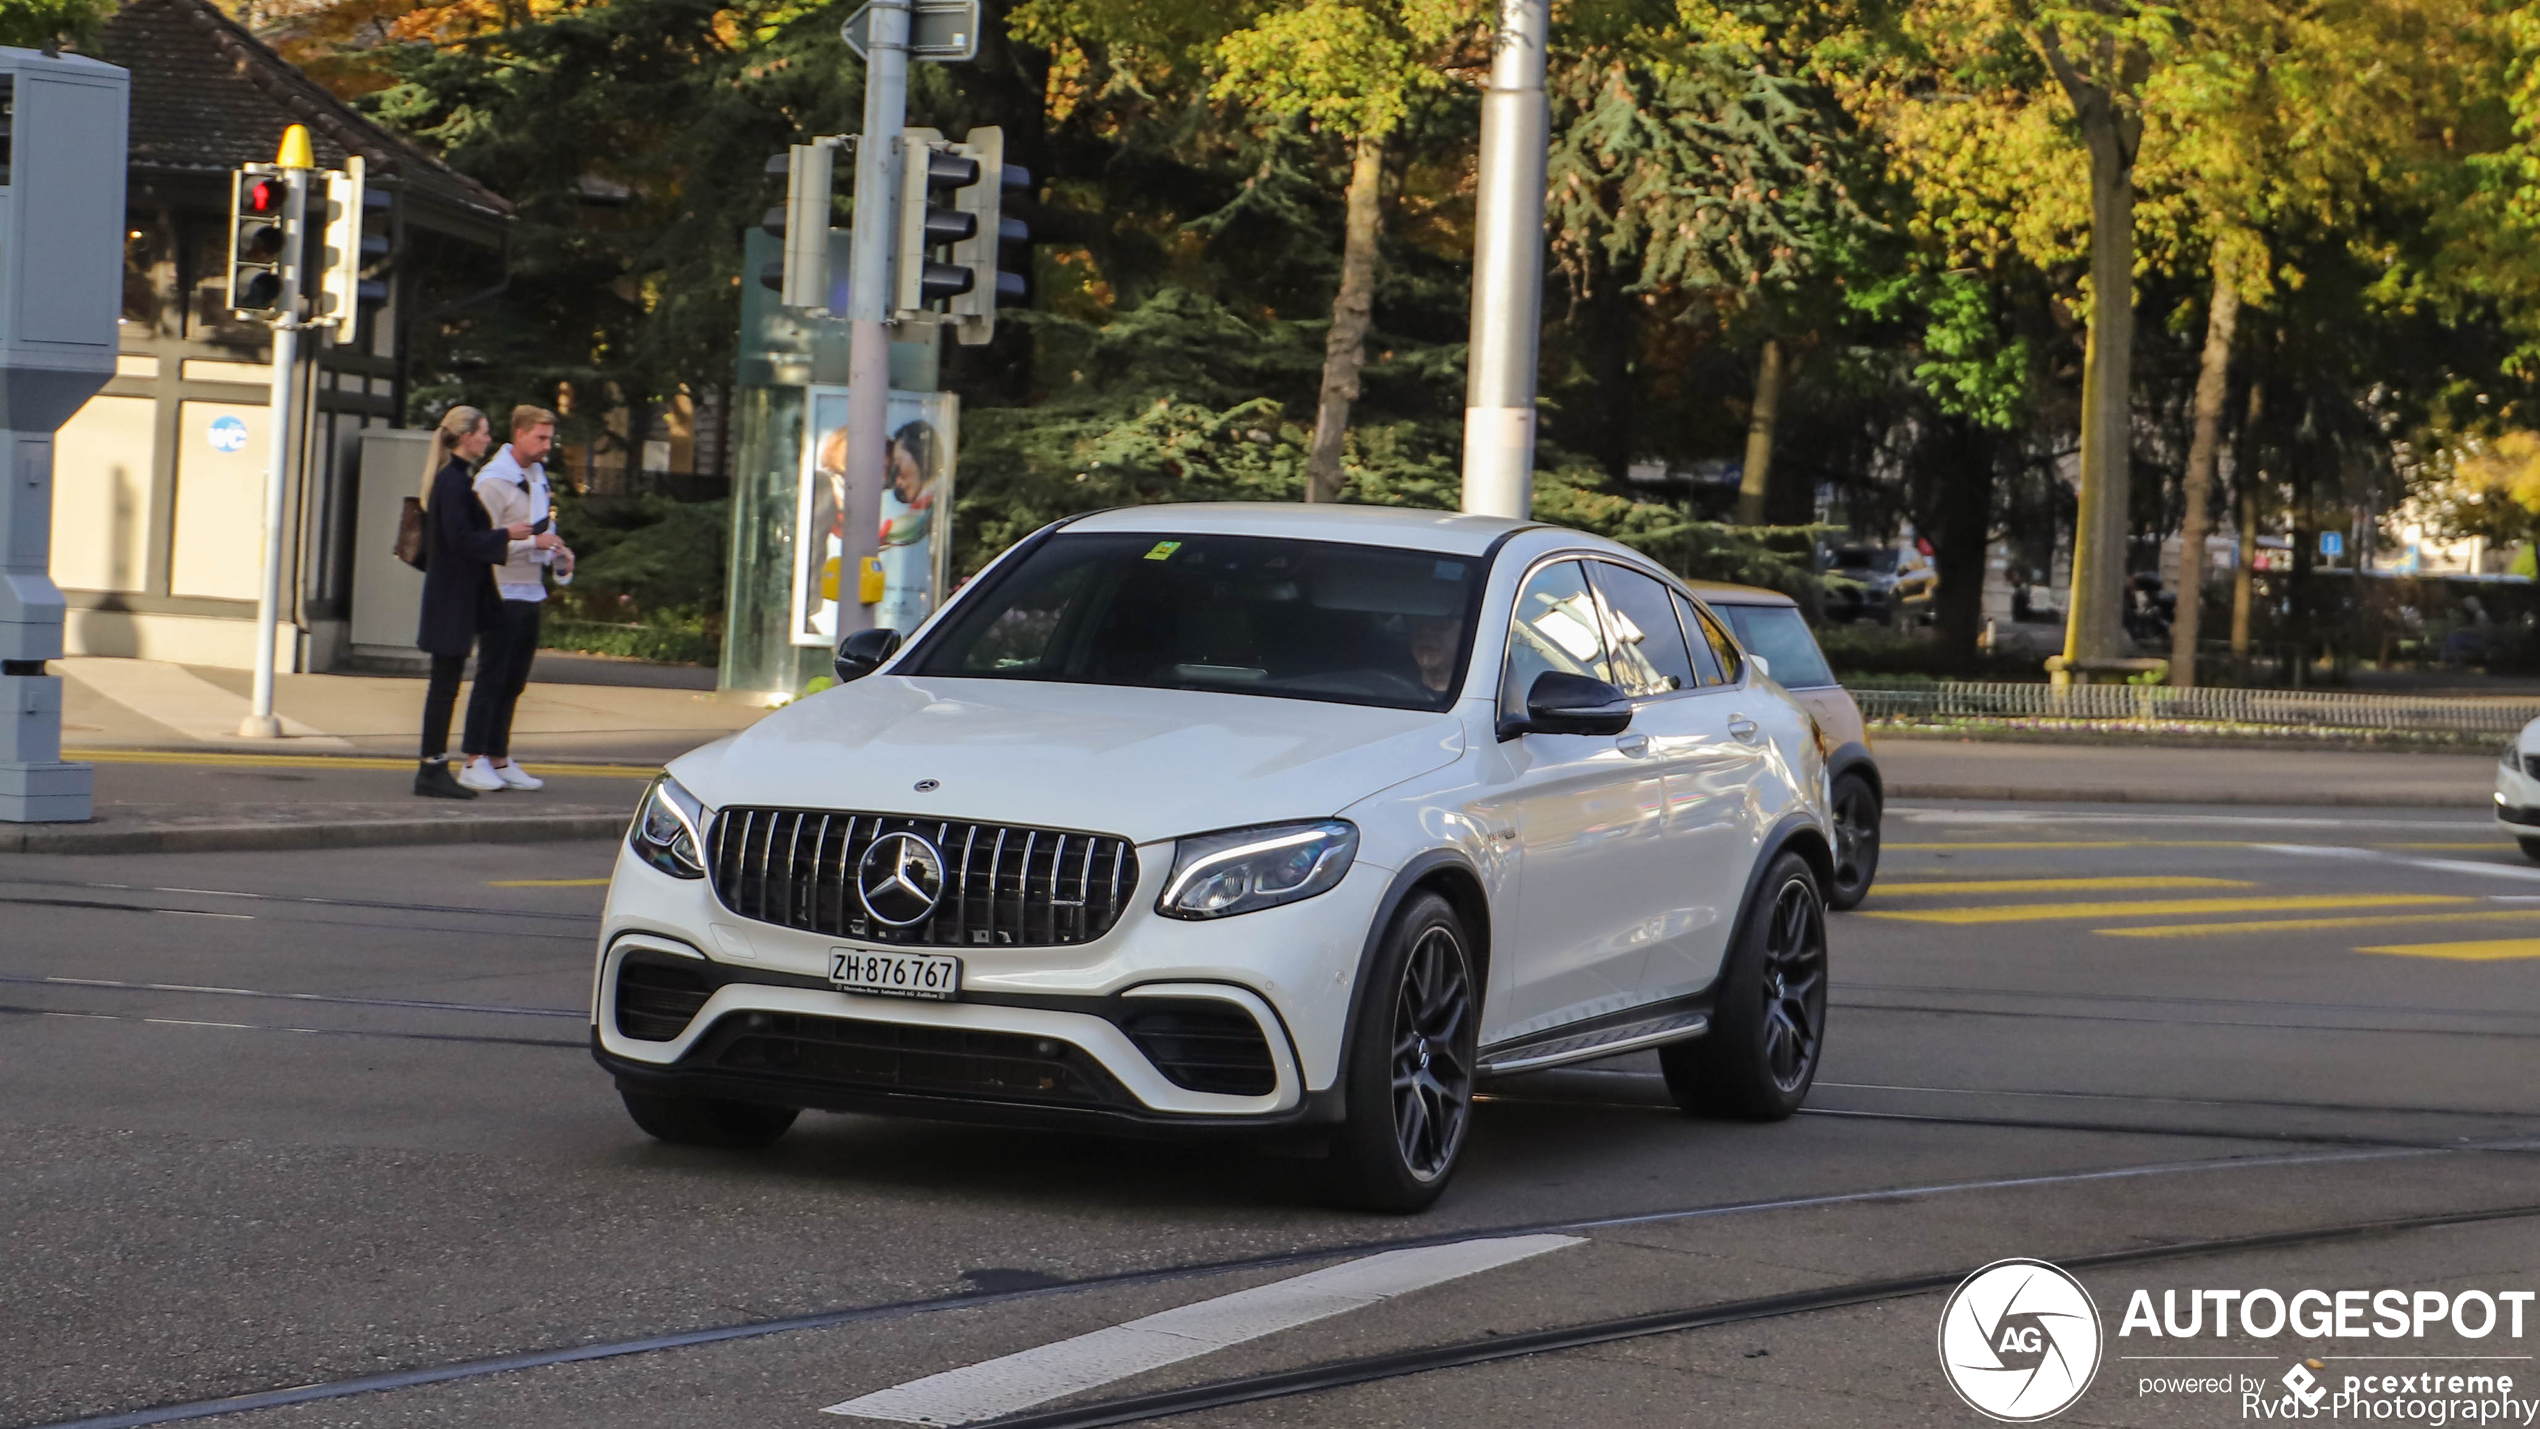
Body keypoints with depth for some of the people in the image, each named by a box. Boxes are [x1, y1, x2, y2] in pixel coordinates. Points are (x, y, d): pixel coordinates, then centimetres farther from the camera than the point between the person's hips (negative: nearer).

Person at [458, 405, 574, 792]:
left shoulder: (537, 474, 15)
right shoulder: (493, 481, -11)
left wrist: (559, 551, 5)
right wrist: (533, 542, -21)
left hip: (531, 594, 8)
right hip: (503, 595, -8)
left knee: (513, 683, 9)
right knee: (491, 679, -7)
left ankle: (499, 760, 14)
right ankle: (474, 763, -5)